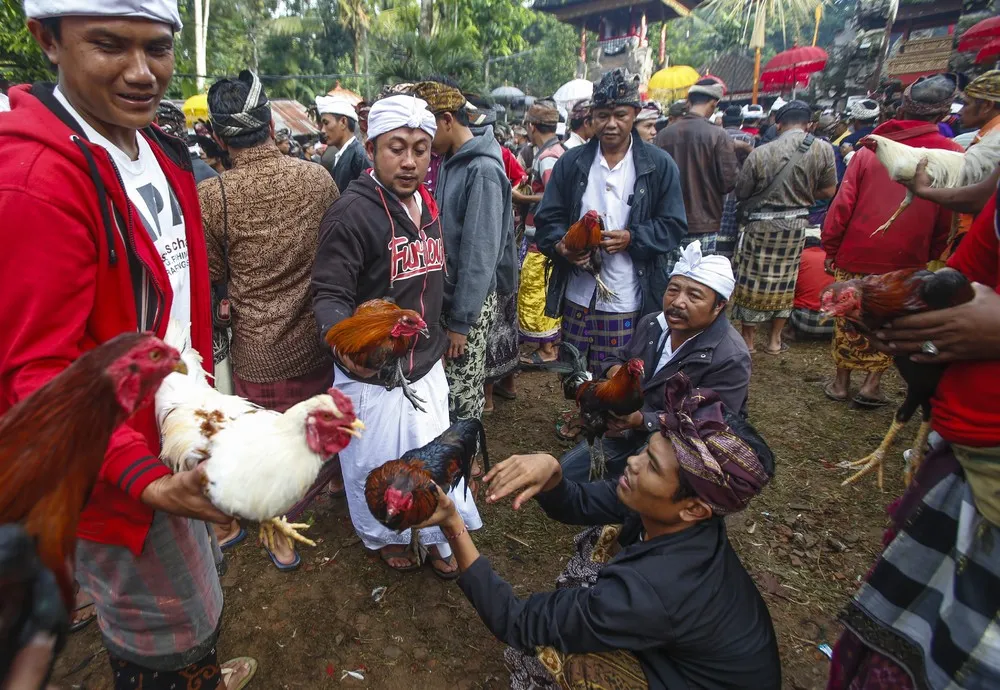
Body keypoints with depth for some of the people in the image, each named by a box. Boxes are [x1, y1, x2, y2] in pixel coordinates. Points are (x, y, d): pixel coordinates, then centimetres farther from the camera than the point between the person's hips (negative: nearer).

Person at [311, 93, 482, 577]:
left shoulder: (426, 205, 7)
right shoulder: (351, 212, -18)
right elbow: (330, 294, -21)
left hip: (426, 363, 7)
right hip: (373, 372, -6)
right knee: (375, 462, 15)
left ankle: (438, 537, 42)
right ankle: (385, 537, 43)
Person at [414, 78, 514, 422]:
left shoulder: (483, 170, -18)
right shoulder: (449, 161, 7)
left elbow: (481, 253, -20)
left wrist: (461, 321, -17)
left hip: (469, 303, -8)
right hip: (446, 294, 8)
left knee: (461, 397, 5)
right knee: (444, 389, 18)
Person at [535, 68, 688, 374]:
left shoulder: (659, 165, 2)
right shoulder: (571, 162, 7)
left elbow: (673, 226, 2)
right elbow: (547, 218, 7)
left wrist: (632, 238, -17)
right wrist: (561, 245, -16)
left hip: (630, 304, -2)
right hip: (578, 299, 2)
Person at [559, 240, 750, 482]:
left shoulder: (731, 359, -24)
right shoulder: (652, 323, -1)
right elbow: (620, 357, 15)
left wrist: (641, 421, -37)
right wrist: (615, 371, -11)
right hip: (625, 432, 7)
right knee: (562, 476, 2)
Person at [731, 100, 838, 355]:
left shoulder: (760, 153, -14)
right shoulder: (823, 150, -8)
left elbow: (741, 194, -6)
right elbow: (828, 191, -1)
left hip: (762, 223, -2)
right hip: (797, 223, 3)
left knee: (753, 279, 9)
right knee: (785, 280, 14)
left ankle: (747, 338, 18)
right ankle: (774, 340, 23)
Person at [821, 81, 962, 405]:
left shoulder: (869, 151, -4)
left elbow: (842, 205, -6)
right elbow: (949, 220, -3)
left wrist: (830, 248, 3)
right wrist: (935, 257, 9)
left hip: (855, 257, 1)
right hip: (907, 262, 0)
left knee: (849, 322, 14)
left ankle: (841, 382, 23)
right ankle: (872, 384, 18)